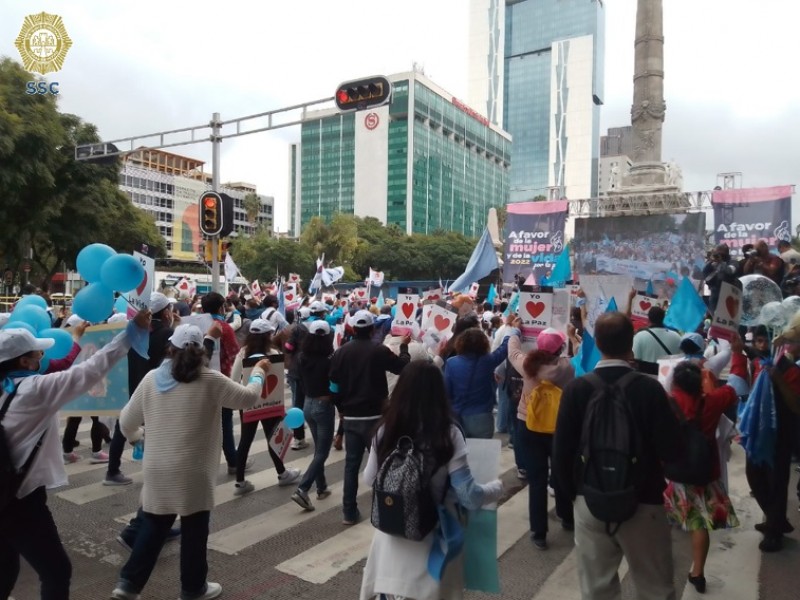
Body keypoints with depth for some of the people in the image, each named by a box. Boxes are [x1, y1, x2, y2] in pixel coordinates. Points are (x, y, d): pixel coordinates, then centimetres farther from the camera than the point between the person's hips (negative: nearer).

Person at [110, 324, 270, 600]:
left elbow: (126, 421, 8)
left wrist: (136, 436, 31)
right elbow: (248, 397, -1)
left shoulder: (151, 379, -1)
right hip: (193, 472, -3)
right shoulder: (210, 381, -11)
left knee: (153, 527, 20)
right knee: (194, 530, 12)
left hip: (157, 470, 4)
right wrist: (259, 373, 17)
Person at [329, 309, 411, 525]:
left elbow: (334, 386, 3)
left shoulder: (341, 352, 0)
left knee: (351, 463, 10)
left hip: (350, 417, 4)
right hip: (374, 416, -3)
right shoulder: (379, 350, -11)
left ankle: (349, 512, 15)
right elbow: (403, 367, 1)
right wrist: (404, 347, 18)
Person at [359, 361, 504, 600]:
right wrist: (497, 487, 5)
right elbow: (469, 497, -14)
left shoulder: (386, 429, -8)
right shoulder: (448, 434, -17)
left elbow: (369, 479, 6)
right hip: (431, 543, -2)